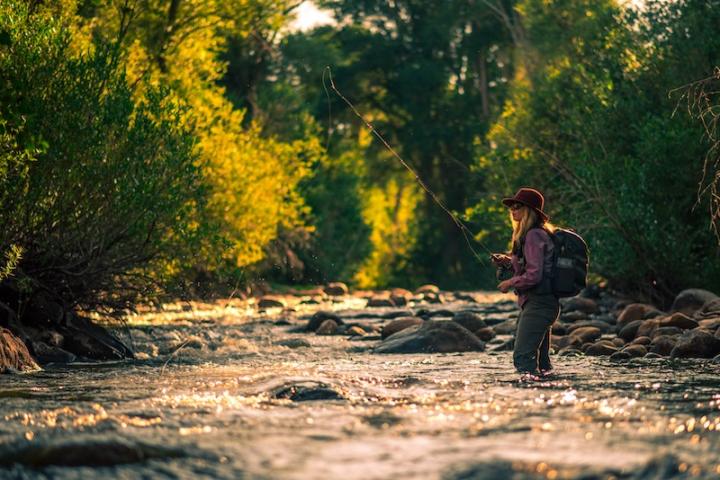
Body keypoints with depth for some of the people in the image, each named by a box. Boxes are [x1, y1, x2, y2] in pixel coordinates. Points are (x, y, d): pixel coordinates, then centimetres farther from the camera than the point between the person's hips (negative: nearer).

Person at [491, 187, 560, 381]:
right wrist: (507, 261, 11)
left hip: (537, 304, -11)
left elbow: (534, 275, -20)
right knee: (540, 359, 14)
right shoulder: (540, 233, 16)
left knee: (523, 356, -17)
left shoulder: (533, 236, -15)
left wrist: (510, 283, -6)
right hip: (544, 303, 11)